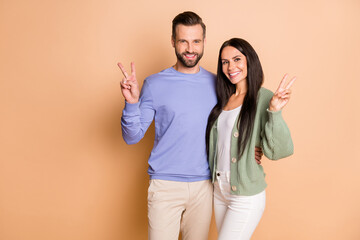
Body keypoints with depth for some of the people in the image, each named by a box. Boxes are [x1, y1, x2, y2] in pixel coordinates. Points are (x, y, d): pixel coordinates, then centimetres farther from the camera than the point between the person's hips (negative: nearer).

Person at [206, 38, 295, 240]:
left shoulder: (263, 98, -13)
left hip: (246, 195, -6)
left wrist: (275, 112, -30)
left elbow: (277, 151, -21)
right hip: (219, 190, 7)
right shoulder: (223, 98, 7)